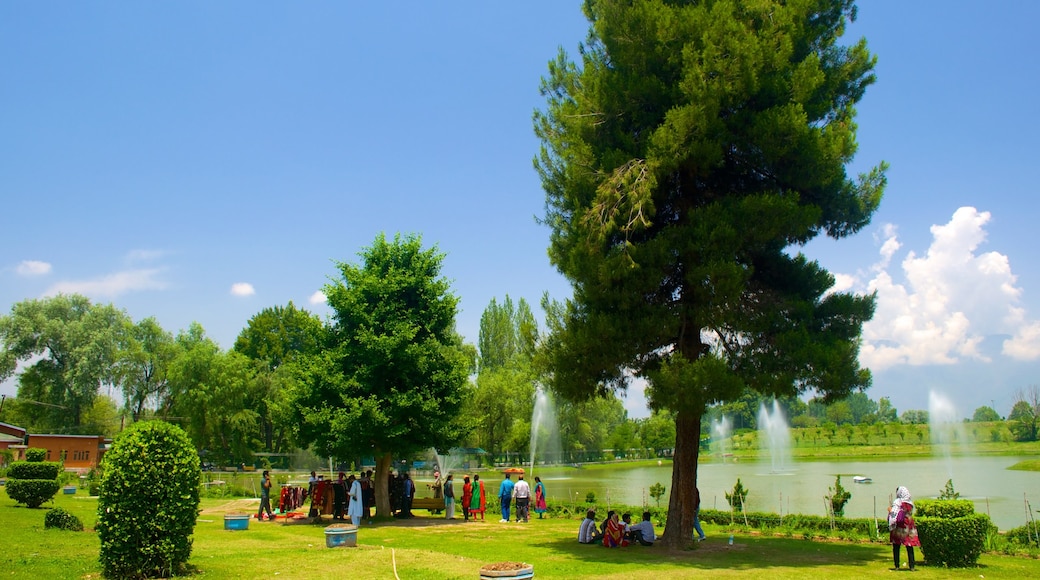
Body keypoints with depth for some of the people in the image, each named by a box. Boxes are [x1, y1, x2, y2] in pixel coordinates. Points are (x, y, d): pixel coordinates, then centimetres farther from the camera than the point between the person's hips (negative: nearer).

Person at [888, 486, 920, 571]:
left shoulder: (897, 502, -9)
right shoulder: (910, 503, 7)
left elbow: (894, 515, -17)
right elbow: (910, 514, 17)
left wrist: (890, 510, 2)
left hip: (899, 528, -4)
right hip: (909, 528, 4)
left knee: (896, 548, 4)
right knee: (910, 548, 6)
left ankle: (897, 566, 3)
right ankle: (912, 566, 2)